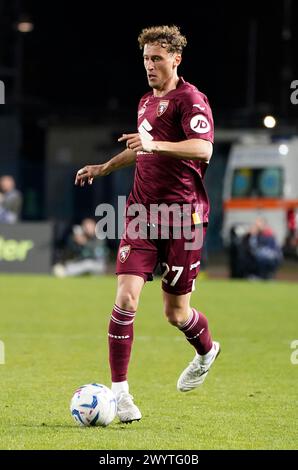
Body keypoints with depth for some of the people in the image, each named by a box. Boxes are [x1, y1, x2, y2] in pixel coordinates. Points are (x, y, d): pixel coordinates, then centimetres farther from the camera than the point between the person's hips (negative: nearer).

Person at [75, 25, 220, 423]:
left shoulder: (190, 99, -9)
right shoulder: (146, 102, 16)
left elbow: (203, 149, -27)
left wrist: (155, 144, -39)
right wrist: (104, 168, 32)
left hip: (183, 217, -6)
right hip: (142, 212, 6)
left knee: (175, 312, 5)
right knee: (126, 298, -11)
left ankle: (206, 351, 39)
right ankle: (119, 390, -7)